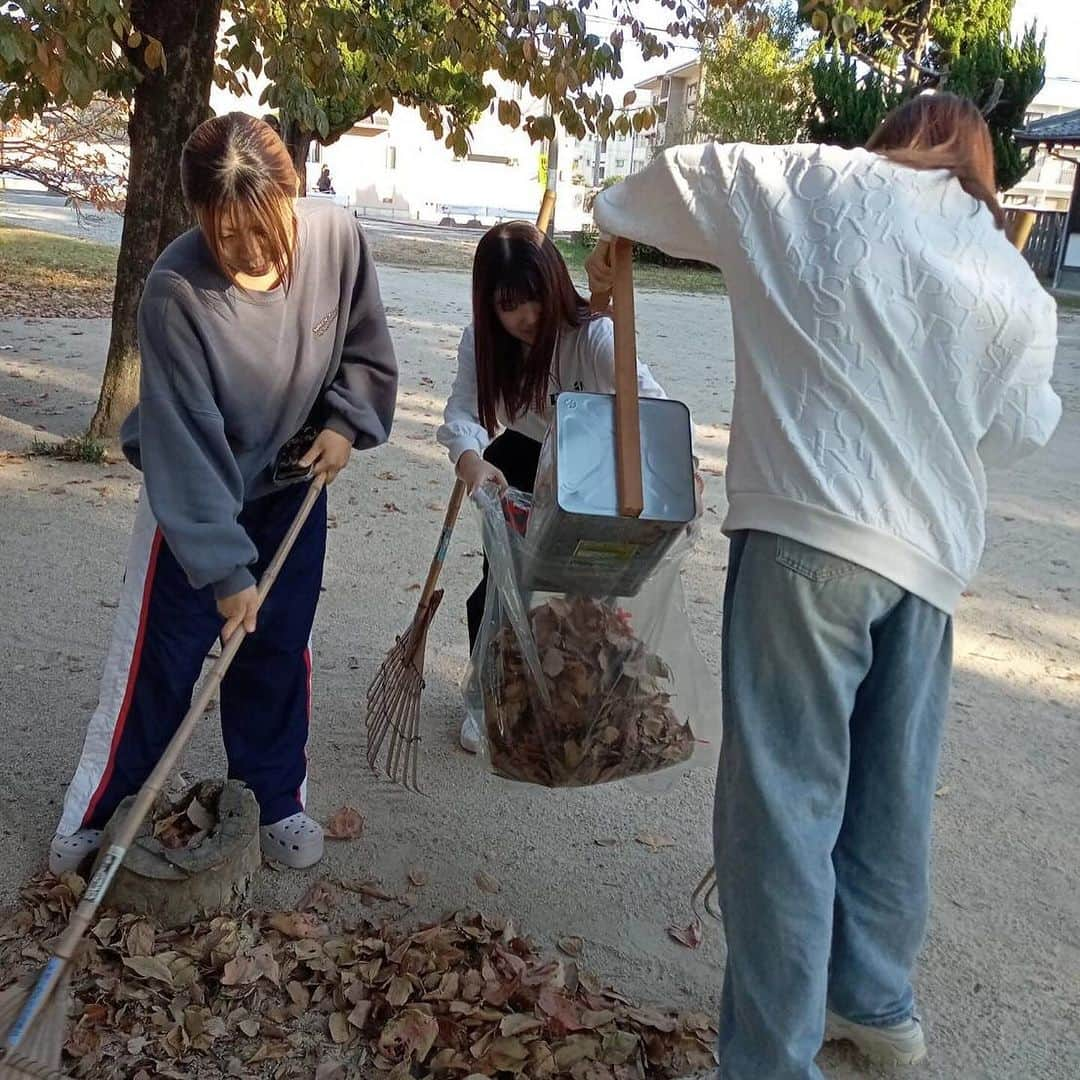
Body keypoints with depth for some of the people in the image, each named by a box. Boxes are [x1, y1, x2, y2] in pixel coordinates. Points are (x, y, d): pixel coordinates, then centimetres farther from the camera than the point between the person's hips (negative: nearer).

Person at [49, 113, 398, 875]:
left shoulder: (337, 238, -19)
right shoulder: (175, 290, -30)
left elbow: (367, 352, 0)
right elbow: (185, 441, -27)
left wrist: (344, 424, -13)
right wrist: (223, 568, -27)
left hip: (293, 485, 3)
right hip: (192, 497, -3)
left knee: (280, 650, 11)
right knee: (158, 659, 5)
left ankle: (276, 799, 30)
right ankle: (96, 813, 26)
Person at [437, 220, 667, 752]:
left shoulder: (592, 335, -31)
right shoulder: (481, 340, -17)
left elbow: (650, 397, -44)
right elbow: (462, 411, -29)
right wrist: (469, 458, -53)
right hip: (520, 459, 3)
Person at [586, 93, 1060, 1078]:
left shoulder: (822, 184, 4)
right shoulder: (1017, 283, 13)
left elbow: (685, 178, 12)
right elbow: (1019, 429, 19)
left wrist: (613, 236, 31)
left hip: (811, 528, -5)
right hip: (933, 550, 6)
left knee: (785, 797, -2)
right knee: (893, 794, 18)